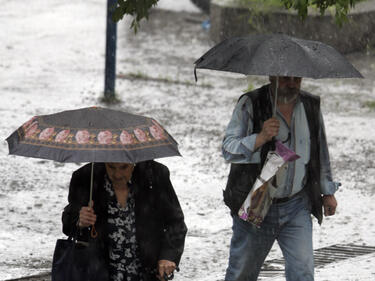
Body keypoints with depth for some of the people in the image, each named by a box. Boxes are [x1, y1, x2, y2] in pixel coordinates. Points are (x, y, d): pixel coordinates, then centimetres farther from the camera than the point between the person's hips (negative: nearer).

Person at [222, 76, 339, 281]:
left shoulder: (311, 106, 4)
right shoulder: (249, 105, -9)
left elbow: (320, 151, 18)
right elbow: (228, 149, -18)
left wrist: (327, 192, 22)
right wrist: (261, 138, -34)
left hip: (297, 206, 2)